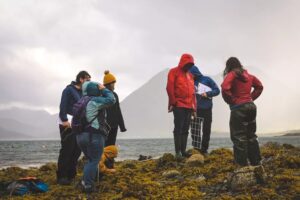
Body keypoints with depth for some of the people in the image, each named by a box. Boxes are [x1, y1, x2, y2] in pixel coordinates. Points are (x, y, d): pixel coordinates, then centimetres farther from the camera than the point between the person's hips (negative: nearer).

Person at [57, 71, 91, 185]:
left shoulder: (83, 92, 17)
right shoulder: (69, 89, -6)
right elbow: (63, 105, -15)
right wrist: (64, 120, -23)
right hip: (67, 124, -8)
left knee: (77, 150, 7)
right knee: (66, 150, -8)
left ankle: (71, 175, 15)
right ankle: (61, 177, -3)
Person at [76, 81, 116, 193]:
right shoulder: (95, 101, -9)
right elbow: (111, 100, -9)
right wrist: (104, 90, 3)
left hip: (81, 135, 9)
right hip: (94, 135, -9)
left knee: (91, 160, 22)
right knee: (94, 161, -1)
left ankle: (84, 182, 21)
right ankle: (87, 185, -2)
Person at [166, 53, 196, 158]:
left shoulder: (190, 75, 20)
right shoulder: (174, 72, 0)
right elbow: (169, 88, -8)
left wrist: (194, 107, 14)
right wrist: (173, 102, -11)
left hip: (189, 106, 7)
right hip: (179, 106, -7)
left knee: (185, 130, 7)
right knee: (178, 129, -8)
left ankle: (183, 151, 10)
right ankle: (178, 152, -7)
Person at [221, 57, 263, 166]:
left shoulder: (231, 75, -9)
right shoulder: (248, 75, 12)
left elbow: (225, 88, -25)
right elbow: (259, 86, 23)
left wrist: (230, 100, -11)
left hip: (238, 108, -7)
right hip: (251, 106, 7)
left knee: (239, 137, -3)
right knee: (251, 136, 16)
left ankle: (242, 164, -4)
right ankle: (256, 162, 21)